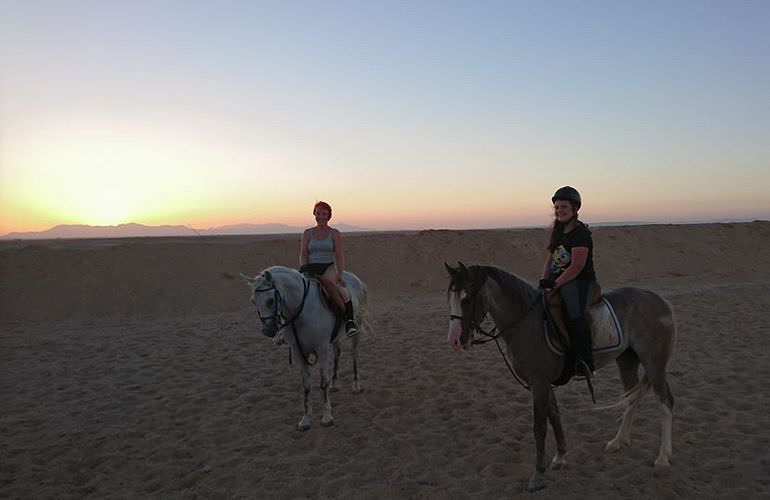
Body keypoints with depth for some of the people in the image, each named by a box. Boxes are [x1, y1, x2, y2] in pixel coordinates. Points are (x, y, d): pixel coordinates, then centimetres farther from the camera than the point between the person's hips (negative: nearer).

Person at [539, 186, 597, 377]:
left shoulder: (581, 233, -10)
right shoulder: (558, 232, 16)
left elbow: (577, 266, -18)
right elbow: (549, 259, 16)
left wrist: (554, 284, -21)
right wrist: (544, 280, -1)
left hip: (580, 282, -9)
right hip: (560, 282, 9)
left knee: (574, 315, -31)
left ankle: (586, 362, -24)